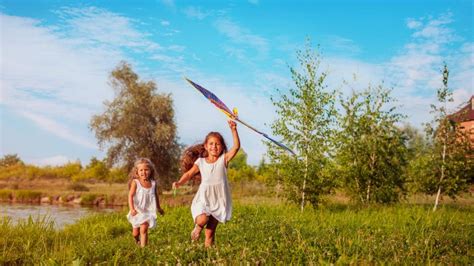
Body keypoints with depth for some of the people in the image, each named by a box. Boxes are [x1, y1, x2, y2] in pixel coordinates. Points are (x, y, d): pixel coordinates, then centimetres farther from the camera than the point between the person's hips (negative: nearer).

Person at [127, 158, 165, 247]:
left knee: (144, 230, -16)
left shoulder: (153, 183, -3)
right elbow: (130, 196, -19)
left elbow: (156, 196, 12)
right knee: (135, 233, 15)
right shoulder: (135, 182, -12)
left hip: (148, 211, 0)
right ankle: (137, 241, 48)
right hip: (138, 211, 0)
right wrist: (132, 209, -33)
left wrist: (159, 208, 23)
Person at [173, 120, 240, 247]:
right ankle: (198, 227, 9)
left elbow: (236, 146, -12)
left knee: (210, 233, 2)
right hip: (203, 198, 1)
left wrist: (233, 130, -22)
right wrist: (179, 182, -15)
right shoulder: (200, 162, 3)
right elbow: (189, 173, 4)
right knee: (202, 219, -26)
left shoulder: (224, 159, -2)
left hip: (219, 200, 0)